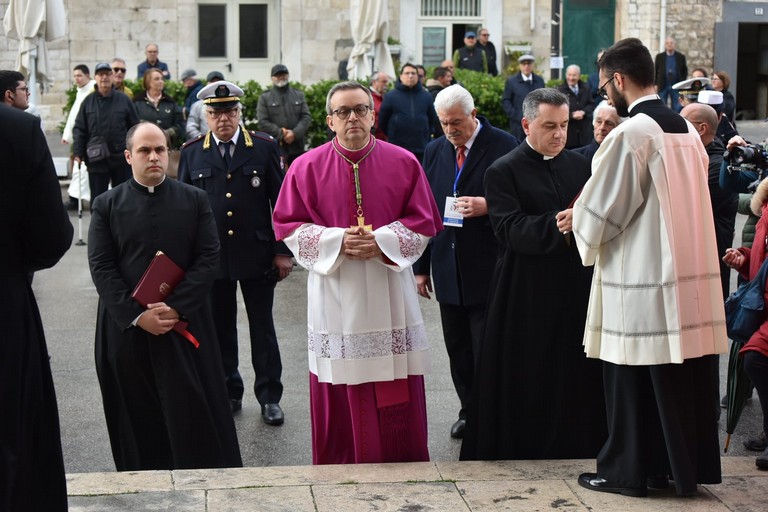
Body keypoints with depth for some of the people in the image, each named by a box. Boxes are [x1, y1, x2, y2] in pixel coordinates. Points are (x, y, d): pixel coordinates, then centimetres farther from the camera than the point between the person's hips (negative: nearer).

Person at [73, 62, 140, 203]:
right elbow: (79, 129, 4)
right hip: (96, 159, 0)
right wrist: (78, 153, -4)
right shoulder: (88, 102, 3)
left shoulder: (124, 100, 2)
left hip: (121, 158, 0)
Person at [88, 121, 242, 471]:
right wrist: (136, 315, -13)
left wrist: (176, 307, -13)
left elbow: (209, 257, -2)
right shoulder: (106, 205, 4)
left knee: (194, 413, 0)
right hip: (127, 328, 0)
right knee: (139, 415, 6)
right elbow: (101, 267, -2)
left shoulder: (194, 200, 6)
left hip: (186, 325, 0)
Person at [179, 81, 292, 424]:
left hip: (257, 254, -1)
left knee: (262, 328, 7)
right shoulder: (192, 153, 3)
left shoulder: (265, 148, -1)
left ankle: (269, 396, 17)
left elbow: (280, 202, 0)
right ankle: (228, 393, 24)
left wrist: (282, 251, -3)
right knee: (220, 329, 10)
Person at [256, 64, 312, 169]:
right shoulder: (264, 98, 6)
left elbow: (307, 117, 5)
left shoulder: (299, 95, 14)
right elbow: (263, 122, -3)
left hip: (297, 147, 3)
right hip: (275, 148, -3)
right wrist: (281, 134, -12)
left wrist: (295, 133, -12)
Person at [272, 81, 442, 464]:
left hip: (390, 293, 1)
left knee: (397, 398, 5)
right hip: (334, 293, -1)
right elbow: (288, 226, 0)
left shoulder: (404, 163, 2)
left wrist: (383, 242, -13)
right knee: (339, 390, 4)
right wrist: (337, 241, -14)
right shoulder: (307, 167, 0)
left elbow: (423, 222, 3)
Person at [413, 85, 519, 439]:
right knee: (457, 350, 14)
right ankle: (469, 411, 28)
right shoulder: (434, 151, 10)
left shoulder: (503, 146, -7)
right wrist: (421, 266, 11)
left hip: (488, 270, -5)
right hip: (448, 271, 5)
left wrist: (487, 206, -22)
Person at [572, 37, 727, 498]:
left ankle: (627, 471, 13)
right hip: (694, 275, 7)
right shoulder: (688, 130, 9)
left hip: (642, 279, -7)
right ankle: (687, 465, 20)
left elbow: (600, 209, -11)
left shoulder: (630, 133, -14)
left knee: (633, 377, 4)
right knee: (687, 375, 11)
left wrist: (588, 240, 11)